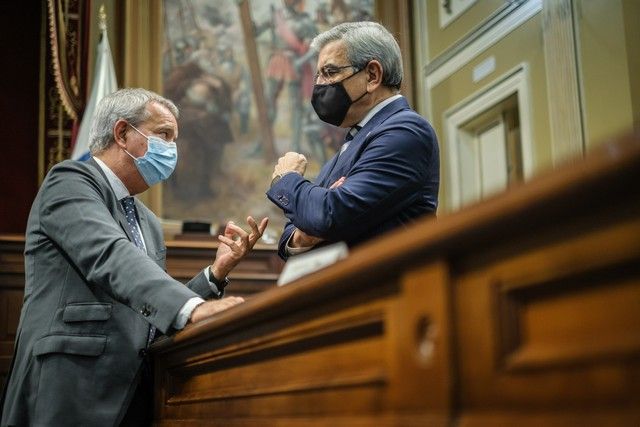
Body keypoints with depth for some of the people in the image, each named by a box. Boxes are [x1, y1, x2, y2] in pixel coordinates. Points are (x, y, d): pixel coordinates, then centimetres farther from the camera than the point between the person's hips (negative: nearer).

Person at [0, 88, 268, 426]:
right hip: (72, 393, -7)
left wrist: (217, 272, 3)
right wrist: (193, 307, -35)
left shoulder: (148, 223, 21)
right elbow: (111, 257, -22)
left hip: (132, 397, 8)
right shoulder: (70, 182, -3)